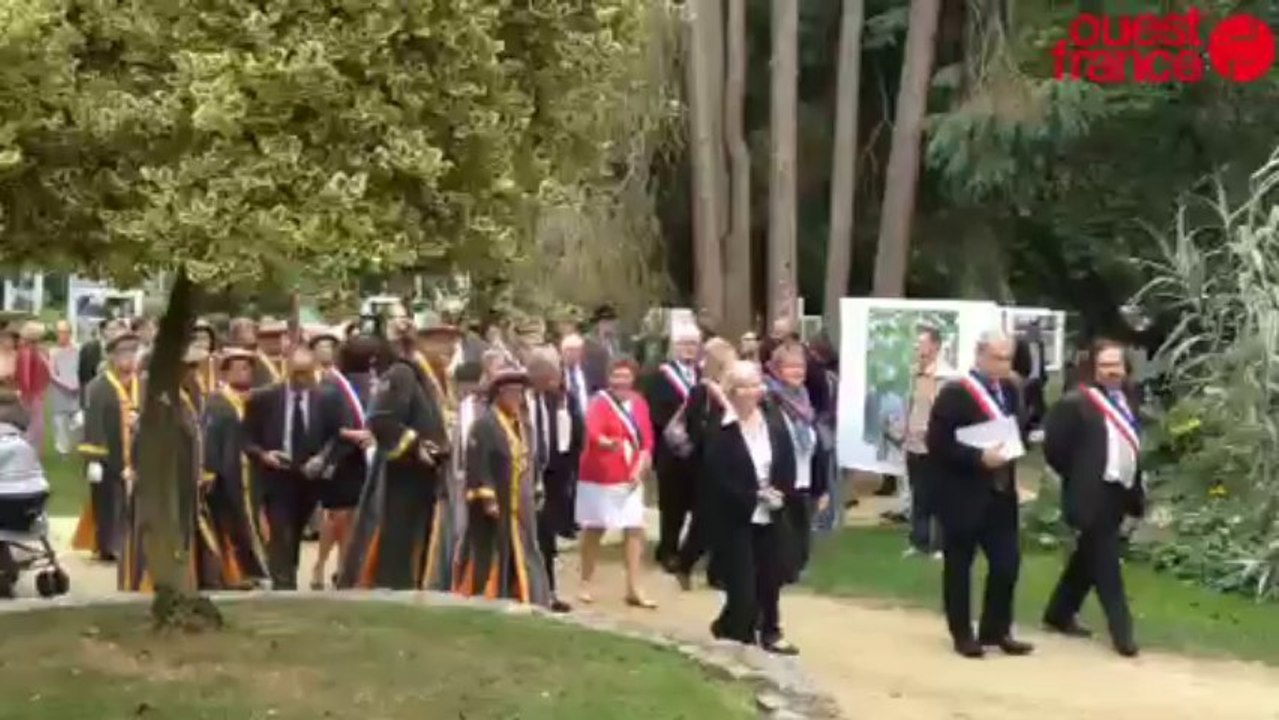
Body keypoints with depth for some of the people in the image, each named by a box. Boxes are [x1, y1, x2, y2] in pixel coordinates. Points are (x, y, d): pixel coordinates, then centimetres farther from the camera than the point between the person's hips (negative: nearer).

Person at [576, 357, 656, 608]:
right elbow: (593, 432, -30)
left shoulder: (639, 403, 4)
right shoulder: (600, 401, -12)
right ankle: (586, 585, 21)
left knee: (635, 530, 0)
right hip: (598, 477, -4)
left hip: (629, 478, 4)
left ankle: (633, 589, 5)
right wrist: (609, 443, -51)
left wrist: (640, 469, -6)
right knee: (594, 530, 7)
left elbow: (647, 439, 7)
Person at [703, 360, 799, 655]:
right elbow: (719, 479, -17)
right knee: (742, 582, -3)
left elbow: (788, 460, 4)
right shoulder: (719, 430, -14)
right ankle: (737, 631, 19)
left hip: (772, 513, 5)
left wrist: (782, 492, -10)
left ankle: (770, 632, 28)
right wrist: (755, 495, -17)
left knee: (771, 576, 13)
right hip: (737, 515, -5)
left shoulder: (773, 417, 2)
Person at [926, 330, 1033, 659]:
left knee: (1007, 562, 5)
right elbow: (937, 445, -17)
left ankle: (996, 630, 20)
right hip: (963, 494, -6)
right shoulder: (954, 393, -13)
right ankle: (963, 634, 18)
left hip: (1001, 493, 6)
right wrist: (978, 458, -23)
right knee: (958, 566, 6)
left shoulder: (1009, 389, 8)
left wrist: (1011, 447, -2)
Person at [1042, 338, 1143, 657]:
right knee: (1105, 565, -5)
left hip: (1118, 493, 8)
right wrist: (1078, 478, -4)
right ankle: (1121, 630, 1)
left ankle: (1059, 615, 30)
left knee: (1088, 560, 17)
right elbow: (1054, 446, -13)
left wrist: (1136, 488, 12)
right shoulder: (1076, 402, -14)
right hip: (1092, 496, -8)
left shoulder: (1126, 400, 10)